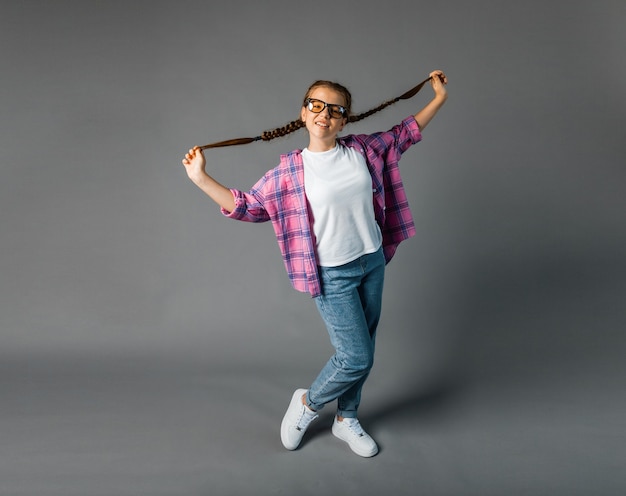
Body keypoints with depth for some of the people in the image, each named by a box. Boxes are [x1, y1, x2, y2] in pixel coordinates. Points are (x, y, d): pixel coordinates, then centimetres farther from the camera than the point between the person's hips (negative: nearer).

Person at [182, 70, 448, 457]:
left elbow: (405, 133, 16)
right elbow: (247, 206, -7)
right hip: (333, 276, -5)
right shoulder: (291, 171, -9)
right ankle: (308, 403, 24)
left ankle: (347, 420, 37)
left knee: (363, 351, 15)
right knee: (357, 357, -4)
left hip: (373, 263, 5)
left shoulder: (363, 150, 0)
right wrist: (201, 179, -15)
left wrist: (440, 98, 18)